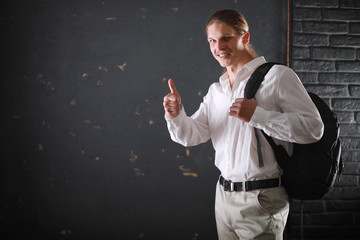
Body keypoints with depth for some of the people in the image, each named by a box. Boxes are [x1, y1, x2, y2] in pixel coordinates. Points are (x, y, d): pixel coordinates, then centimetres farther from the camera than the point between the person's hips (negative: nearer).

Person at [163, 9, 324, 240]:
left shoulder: (277, 76, -7)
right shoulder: (216, 90, 14)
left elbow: (313, 128, -15)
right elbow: (191, 135, 8)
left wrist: (257, 115, -21)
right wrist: (176, 115, -13)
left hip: (261, 198, -6)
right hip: (224, 195, 6)